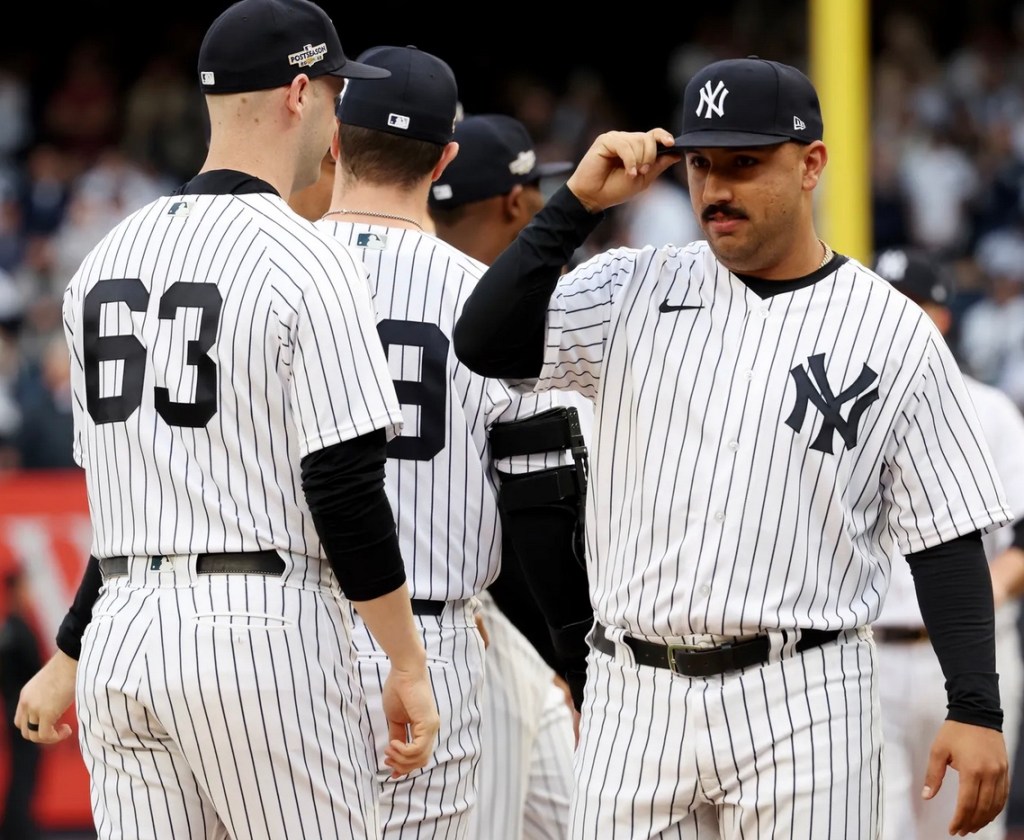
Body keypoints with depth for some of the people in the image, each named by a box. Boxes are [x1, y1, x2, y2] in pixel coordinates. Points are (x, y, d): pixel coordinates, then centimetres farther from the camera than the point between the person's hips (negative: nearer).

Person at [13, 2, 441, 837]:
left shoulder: (106, 259, 13)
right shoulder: (308, 263, -8)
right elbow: (344, 491, -13)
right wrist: (410, 663, -7)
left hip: (118, 638, 7)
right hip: (262, 631, -7)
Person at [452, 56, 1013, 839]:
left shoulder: (892, 332, 2)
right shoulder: (634, 291, 9)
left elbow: (947, 536, 1)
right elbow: (486, 343, -4)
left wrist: (977, 712, -8)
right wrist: (579, 201, -8)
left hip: (802, 709, -2)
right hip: (634, 704, 3)